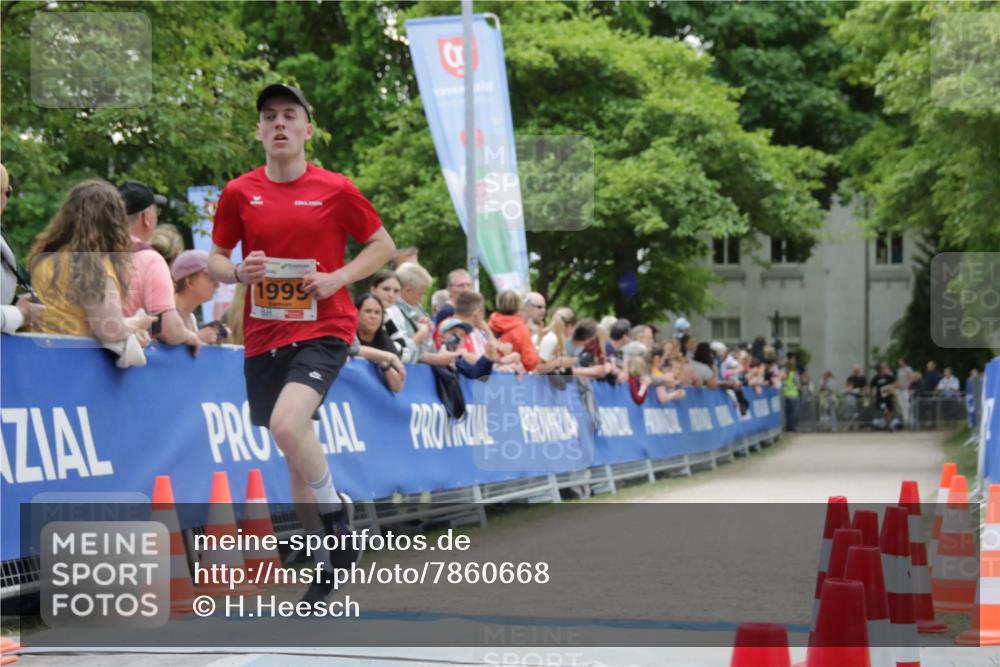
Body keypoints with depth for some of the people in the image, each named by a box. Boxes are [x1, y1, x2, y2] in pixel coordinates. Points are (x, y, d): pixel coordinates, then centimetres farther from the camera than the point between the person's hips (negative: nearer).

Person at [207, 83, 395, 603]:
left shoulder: (335, 190, -2)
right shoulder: (239, 194, 4)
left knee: (288, 425, -28)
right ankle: (326, 555, 26)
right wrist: (238, 272, -12)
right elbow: (215, 261, 12)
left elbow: (383, 245, 7)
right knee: (294, 453, 10)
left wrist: (337, 278, -9)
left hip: (322, 328, -4)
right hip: (263, 338, 4)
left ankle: (335, 508, -1)